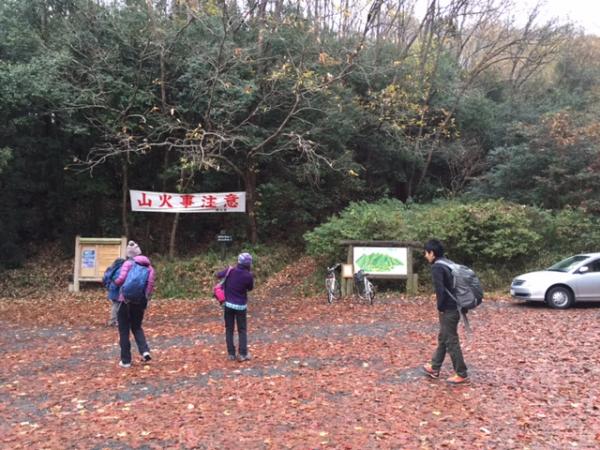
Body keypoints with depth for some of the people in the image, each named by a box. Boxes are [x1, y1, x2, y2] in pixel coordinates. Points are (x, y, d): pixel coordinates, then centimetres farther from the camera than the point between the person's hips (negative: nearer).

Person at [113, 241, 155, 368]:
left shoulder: (128, 263, -9)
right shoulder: (148, 265, 4)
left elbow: (121, 279, -20)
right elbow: (151, 283, -2)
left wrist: (114, 282, 0)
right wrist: (146, 298, 10)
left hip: (126, 300, -4)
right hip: (140, 301, 4)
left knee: (124, 331, 8)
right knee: (137, 327, 22)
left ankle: (126, 360, 12)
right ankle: (145, 351, 1)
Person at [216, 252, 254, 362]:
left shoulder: (230, 271, -8)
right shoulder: (248, 275, -15)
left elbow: (218, 275, 9)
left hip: (228, 304, 2)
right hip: (241, 306, -2)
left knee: (229, 330, 11)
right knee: (242, 330, 9)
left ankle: (231, 354, 11)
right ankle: (243, 354, 5)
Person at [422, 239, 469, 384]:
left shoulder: (436, 267, -17)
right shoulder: (446, 264, 12)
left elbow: (440, 290, -25)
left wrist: (440, 307, -12)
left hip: (448, 310, -10)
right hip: (454, 307, 10)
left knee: (451, 342, 0)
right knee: (442, 339, 19)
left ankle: (461, 374, 8)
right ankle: (434, 368, 31)